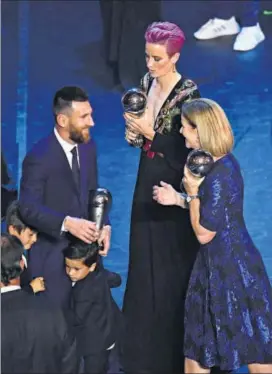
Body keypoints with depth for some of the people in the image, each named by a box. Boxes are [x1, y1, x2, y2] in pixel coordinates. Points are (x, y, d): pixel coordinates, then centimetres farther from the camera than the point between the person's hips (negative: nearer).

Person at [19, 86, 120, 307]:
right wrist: (67, 223, -34)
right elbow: (28, 208, -21)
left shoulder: (88, 146, 2)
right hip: (53, 254, -6)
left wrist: (103, 225, -7)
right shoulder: (39, 158, -19)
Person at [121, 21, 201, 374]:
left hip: (173, 187, -7)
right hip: (147, 183, 7)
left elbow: (187, 150, -19)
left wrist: (151, 133, -22)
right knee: (144, 262, 15)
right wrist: (133, 132, -8)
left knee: (170, 268, 2)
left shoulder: (188, 93, -19)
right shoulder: (147, 83, 3)